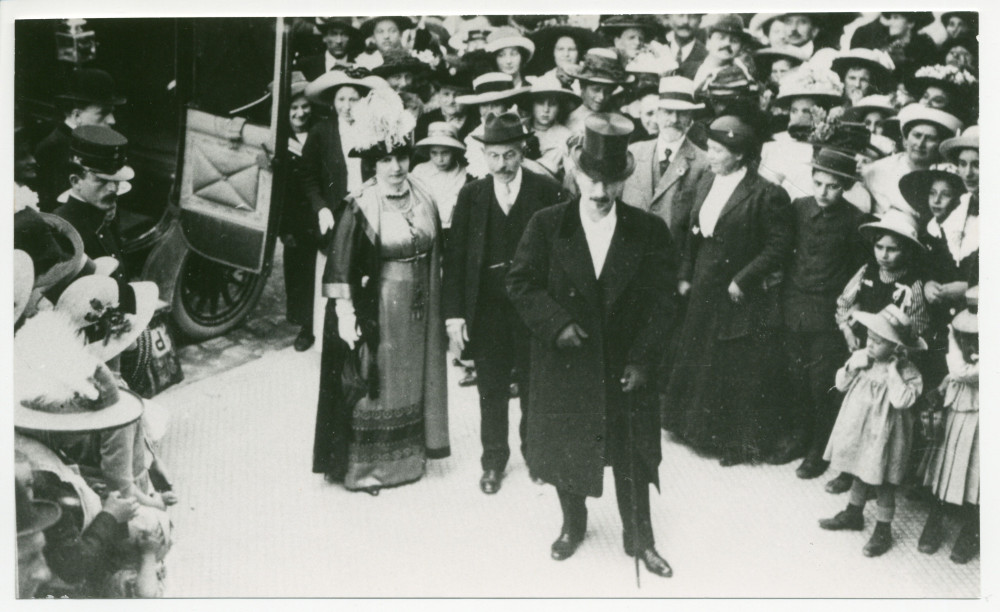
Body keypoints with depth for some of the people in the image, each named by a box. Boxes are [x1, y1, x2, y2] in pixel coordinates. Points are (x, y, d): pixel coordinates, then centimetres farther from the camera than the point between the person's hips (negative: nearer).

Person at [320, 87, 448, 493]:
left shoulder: (424, 200, 2)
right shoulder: (361, 208, -14)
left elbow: (435, 257, 9)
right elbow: (341, 266, -14)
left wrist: (437, 309, 9)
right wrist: (345, 314, -19)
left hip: (418, 310, 5)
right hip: (377, 306, -5)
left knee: (413, 379, 16)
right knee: (373, 383, 4)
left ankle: (408, 454, 32)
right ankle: (362, 465, 18)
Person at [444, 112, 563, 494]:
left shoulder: (545, 190, -3)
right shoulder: (471, 195, 2)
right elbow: (454, 257, 1)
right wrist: (454, 313, -6)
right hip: (486, 308, 1)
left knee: (533, 386, 11)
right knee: (491, 390, 9)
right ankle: (494, 461, 24)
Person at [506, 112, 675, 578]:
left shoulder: (649, 232, -5)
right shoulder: (547, 225, -5)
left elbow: (661, 302, -5)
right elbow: (521, 282, -4)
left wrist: (642, 359, -12)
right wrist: (556, 323, -17)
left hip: (626, 367, 0)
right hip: (564, 366, 1)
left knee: (633, 456, 9)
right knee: (565, 450, 15)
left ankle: (640, 539, 26)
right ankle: (572, 525, 38)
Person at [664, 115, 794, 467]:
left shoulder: (766, 195, -16)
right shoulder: (705, 185, 7)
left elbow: (779, 246, -16)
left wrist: (743, 280, -19)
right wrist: (685, 275, 9)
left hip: (743, 300, -7)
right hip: (704, 294, 7)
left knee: (741, 370, 2)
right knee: (701, 365, 17)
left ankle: (743, 443, 17)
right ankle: (704, 431, 35)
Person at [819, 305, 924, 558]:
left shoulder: (907, 372, -20)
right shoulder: (861, 359, -3)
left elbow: (902, 400, -34)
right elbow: (841, 385, 3)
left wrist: (892, 371, -32)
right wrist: (852, 366, -14)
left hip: (883, 436, -6)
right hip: (858, 430, 6)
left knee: (883, 484, 7)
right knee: (859, 474, 24)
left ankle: (883, 531, 21)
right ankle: (853, 514, 42)